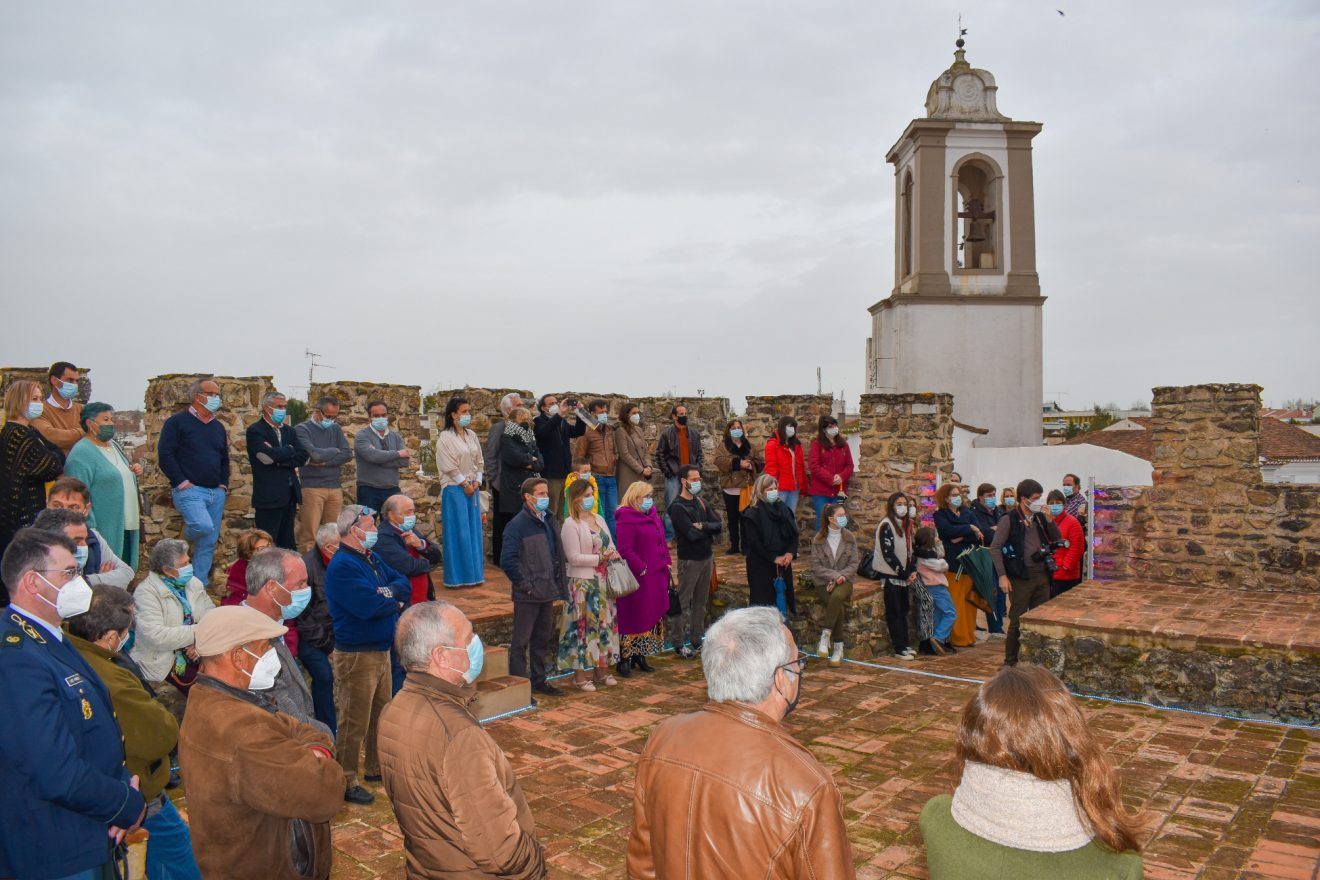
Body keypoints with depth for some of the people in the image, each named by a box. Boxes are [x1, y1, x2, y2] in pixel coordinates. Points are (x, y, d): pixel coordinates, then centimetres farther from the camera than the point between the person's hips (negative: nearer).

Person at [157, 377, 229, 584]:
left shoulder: (218, 427, 18)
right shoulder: (178, 422, -2)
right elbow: (165, 454, -9)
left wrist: (223, 484, 11)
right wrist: (181, 482, -14)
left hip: (216, 492, 6)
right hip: (189, 490, -6)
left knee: (209, 543, 5)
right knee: (203, 526, -28)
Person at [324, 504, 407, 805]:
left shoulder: (372, 558, 11)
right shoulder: (342, 566, -20)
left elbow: (404, 583, 7)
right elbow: (369, 606, -30)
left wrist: (388, 592, -15)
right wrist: (394, 602, -9)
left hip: (381, 650, 10)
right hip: (356, 654, -10)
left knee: (381, 713, 22)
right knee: (354, 722, 0)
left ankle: (377, 768, 37)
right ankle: (345, 782, 12)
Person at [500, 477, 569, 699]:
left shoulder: (549, 521, 11)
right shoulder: (517, 525, -14)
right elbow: (507, 560, -21)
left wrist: (556, 584, 12)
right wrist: (525, 585, -19)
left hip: (547, 592, 8)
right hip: (527, 595, -8)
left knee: (542, 640, 17)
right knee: (521, 642, 1)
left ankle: (539, 681, 29)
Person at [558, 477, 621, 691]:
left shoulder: (599, 519, 12)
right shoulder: (570, 524, -11)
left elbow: (610, 545, 18)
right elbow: (574, 557, -16)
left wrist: (613, 554, -3)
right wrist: (601, 558, -16)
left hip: (602, 582, 7)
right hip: (582, 583, -7)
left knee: (604, 623, 11)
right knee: (583, 626, -2)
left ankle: (601, 670, 22)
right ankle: (579, 675, 8)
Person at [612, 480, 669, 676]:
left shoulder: (653, 515, 13)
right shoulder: (627, 519, -14)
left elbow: (661, 542, 21)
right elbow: (625, 550, -20)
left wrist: (667, 561, 11)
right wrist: (641, 568, -20)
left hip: (656, 576, 9)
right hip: (639, 578, -9)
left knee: (652, 617, 14)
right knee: (633, 618, -2)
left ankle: (640, 656, 25)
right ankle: (625, 659, 7)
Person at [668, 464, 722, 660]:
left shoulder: (701, 502, 8)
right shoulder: (677, 507, -14)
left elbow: (719, 525, 0)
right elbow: (692, 534, -23)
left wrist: (702, 526, -18)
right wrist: (710, 528, -7)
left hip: (707, 557, 7)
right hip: (689, 560, -7)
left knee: (701, 602, 13)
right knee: (685, 603, -1)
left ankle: (696, 639, 23)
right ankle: (679, 642, 7)